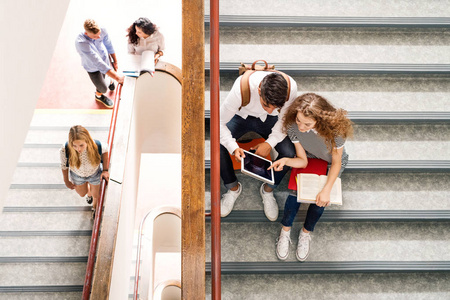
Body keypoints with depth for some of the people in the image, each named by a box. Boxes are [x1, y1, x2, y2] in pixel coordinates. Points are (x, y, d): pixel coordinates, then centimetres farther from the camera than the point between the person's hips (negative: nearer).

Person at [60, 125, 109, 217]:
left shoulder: (97, 146, -41)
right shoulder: (65, 150, -39)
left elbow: (105, 150, -14)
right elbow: (64, 165, -16)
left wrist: (105, 169, -15)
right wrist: (66, 181, -1)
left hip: (95, 174, -1)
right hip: (77, 175, 1)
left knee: (96, 195, 27)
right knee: (82, 194, 31)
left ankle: (95, 206, 65)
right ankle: (89, 193, 70)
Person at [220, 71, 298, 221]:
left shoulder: (290, 87, -33)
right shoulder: (241, 88, -40)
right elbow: (219, 122, -29)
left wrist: (270, 143, -27)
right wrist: (234, 147, -43)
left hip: (269, 120, 1)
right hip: (241, 117, -1)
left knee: (289, 153, -23)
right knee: (218, 146, -28)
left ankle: (268, 190, 7)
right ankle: (233, 188, 1)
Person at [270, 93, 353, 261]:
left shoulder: (335, 129, -38)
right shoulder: (293, 127, -30)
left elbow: (336, 162, -23)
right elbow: (303, 160, -20)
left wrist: (326, 190, -34)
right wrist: (286, 161, -41)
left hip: (332, 161, -1)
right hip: (308, 157, 2)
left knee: (320, 198, -20)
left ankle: (306, 233, 5)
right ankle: (285, 231, -4)